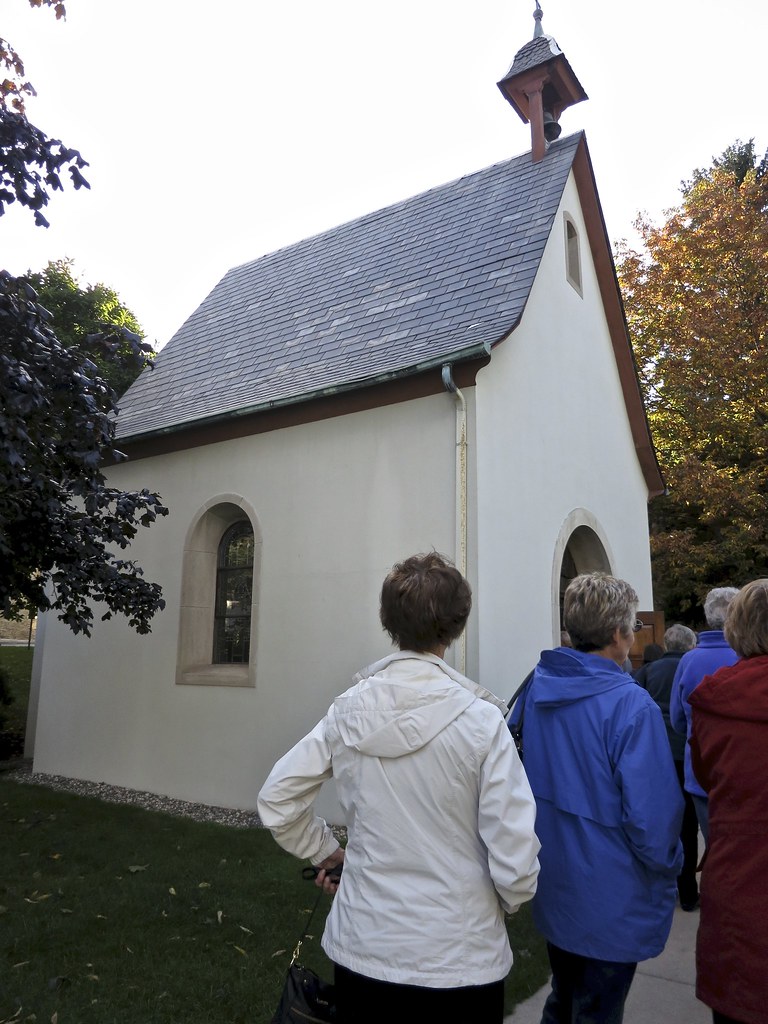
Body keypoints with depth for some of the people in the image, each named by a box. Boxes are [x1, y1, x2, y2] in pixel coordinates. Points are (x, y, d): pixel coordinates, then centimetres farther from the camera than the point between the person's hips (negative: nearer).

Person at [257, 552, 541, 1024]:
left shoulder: (348, 710, -9)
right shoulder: (480, 720, -20)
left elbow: (276, 799, -1)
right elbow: (515, 861, -17)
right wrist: (505, 902, 4)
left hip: (360, 949, 3)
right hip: (460, 963, -2)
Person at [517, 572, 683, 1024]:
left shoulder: (539, 689, -4)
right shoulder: (631, 705, -26)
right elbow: (651, 816, -24)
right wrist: (668, 868, -4)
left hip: (554, 889, 6)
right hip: (611, 903, -6)